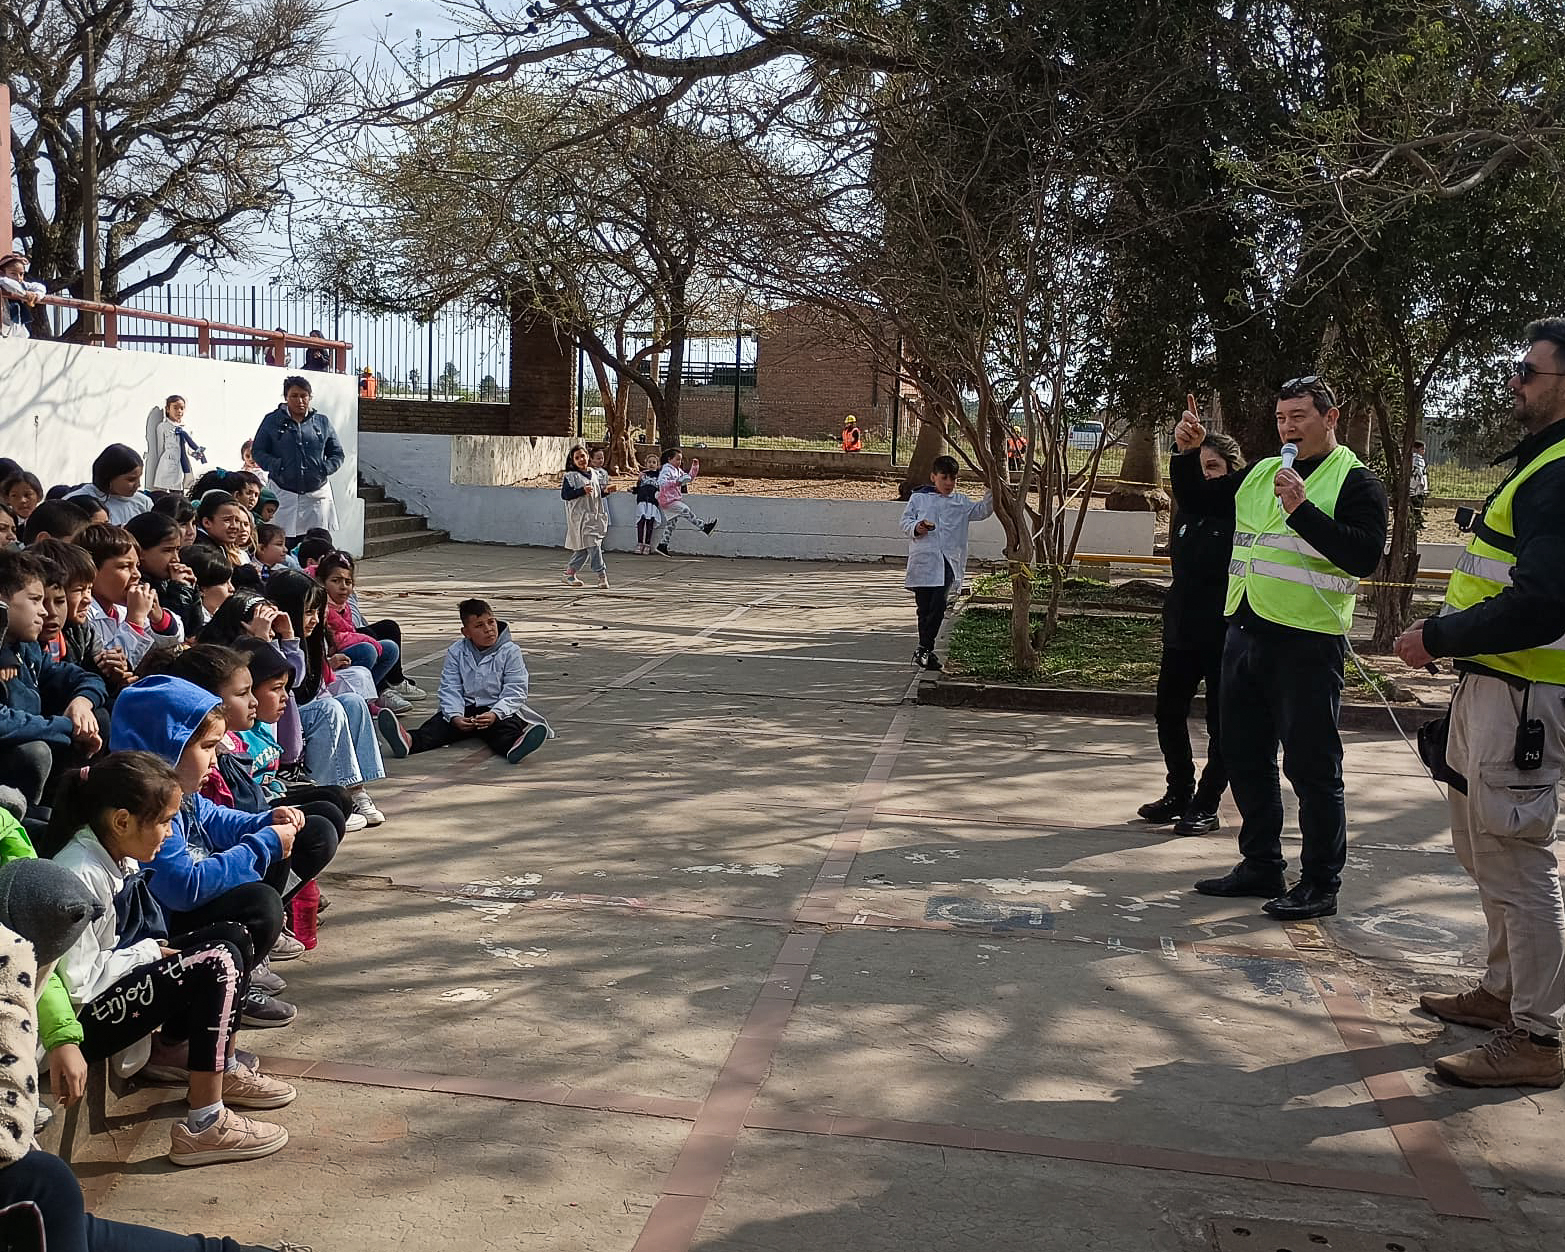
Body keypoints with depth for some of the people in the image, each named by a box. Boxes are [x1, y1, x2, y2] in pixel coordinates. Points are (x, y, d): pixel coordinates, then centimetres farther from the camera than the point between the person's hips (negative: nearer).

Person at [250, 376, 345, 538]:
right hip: (284, 493, -2)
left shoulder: (322, 422, 10)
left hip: (317, 493, 2)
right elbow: (257, 451, 8)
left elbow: (338, 453, 14)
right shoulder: (272, 421, 6)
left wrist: (325, 469, -5)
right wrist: (276, 466, -11)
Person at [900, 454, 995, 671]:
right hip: (923, 561, -1)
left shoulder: (960, 502, 17)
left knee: (939, 605, -15)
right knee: (925, 608, 4)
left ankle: (924, 650, -9)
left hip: (947, 563, 1)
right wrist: (916, 527, -13)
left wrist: (991, 494, -3)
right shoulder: (919, 498, 10)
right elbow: (905, 521, 8)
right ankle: (926, 652, 14)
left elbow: (981, 511, 12)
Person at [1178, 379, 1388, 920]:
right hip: (1245, 632, 8)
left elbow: (1364, 557, -18)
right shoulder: (1260, 472, 15)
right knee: (1245, 756, 14)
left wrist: (1302, 509, -24)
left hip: (1307, 642, -7)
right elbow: (1198, 499, 25)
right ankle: (1261, 865, 27)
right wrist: (1187, 452, 7)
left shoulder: (1355, 482, -5)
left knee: (1311, 765, -2)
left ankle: (1320, 885, 8)